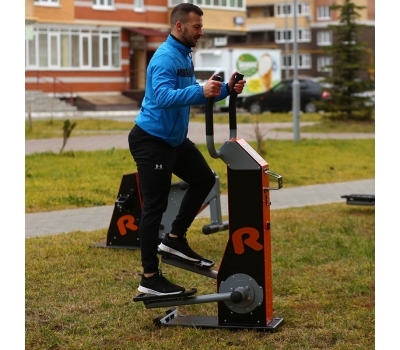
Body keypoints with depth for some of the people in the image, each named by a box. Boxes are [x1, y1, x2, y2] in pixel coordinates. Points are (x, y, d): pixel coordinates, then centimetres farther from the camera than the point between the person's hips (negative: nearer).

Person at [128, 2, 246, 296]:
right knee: (155, 206, -6)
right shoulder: (165, 58, -22)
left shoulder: (185, 55, 10)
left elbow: (192, 93, 15)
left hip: (175, 139, 10)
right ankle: (150, 278, 1)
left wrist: (226, 89, 0)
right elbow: (163, 96, -36)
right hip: (151, 141, -10)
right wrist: (201, 91, -48)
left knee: (204, 179, 15)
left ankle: (175, 239, 23)